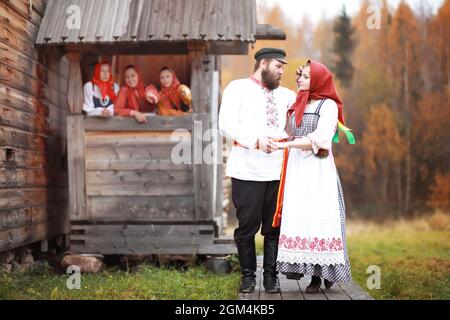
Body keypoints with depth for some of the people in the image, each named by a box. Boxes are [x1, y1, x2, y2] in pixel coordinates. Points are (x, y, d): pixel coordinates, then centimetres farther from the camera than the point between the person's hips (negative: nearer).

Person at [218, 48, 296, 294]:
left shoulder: (284, 94, 18)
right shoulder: (238, 88, 3)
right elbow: (226, 125, -9)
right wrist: (256, 140, -22)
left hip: (277, 171, 4)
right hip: (247, 172, -4)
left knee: (274, 227, 5)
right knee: (247, 226, 3)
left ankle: (271, 275, 15)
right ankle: (248, 275, 16)